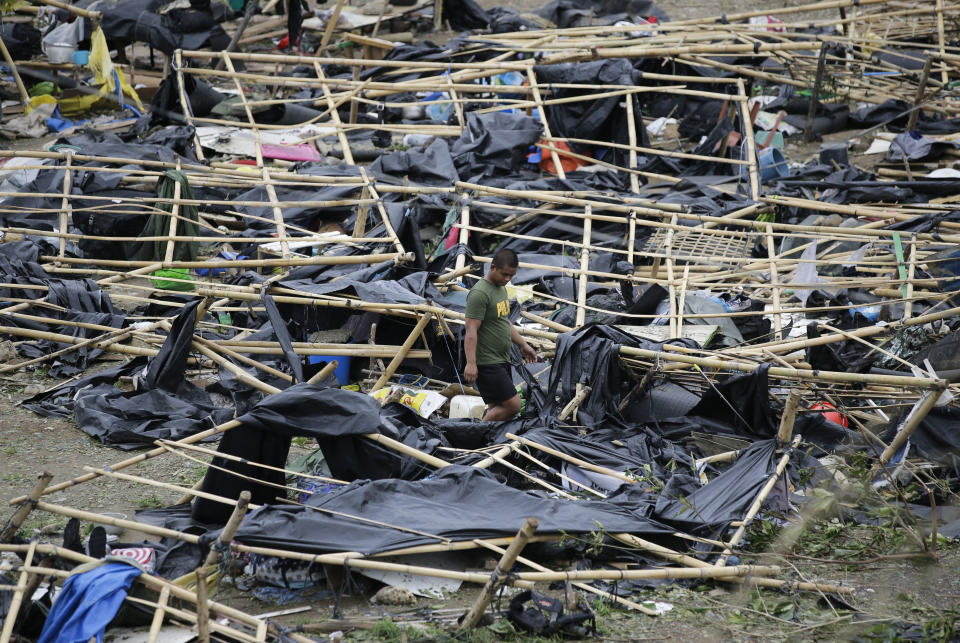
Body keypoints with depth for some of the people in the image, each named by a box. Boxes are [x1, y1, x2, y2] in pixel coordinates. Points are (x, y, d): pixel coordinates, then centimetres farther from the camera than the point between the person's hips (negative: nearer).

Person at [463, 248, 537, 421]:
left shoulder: (501, 288, 14)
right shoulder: (480, 293, -17)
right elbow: (471, 331, -21)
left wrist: (523, 345, 30)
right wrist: (471, 363, -27)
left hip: (501, 361, 10)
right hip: (487, 363, -10)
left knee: (496, 408, 10)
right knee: (513, 405, -13)